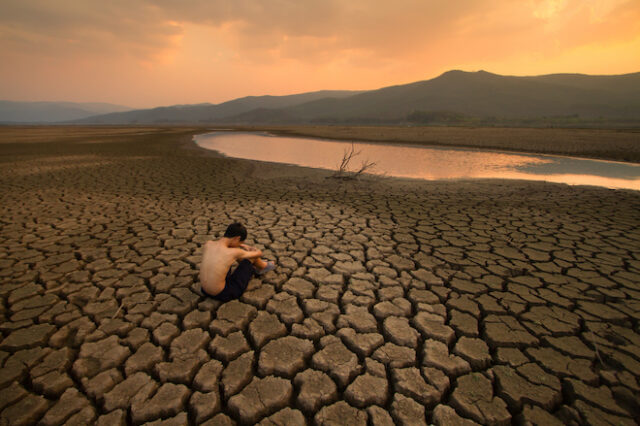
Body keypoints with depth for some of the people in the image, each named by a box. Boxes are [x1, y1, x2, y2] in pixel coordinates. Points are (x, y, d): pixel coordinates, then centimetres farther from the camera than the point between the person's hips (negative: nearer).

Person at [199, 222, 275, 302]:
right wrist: (252, 249, 22)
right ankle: (263, 266, 40)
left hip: (205, 291, 6)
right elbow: (259, 254, -2)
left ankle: (255, 267, 43)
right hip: (223, 294, -6)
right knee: (252, 256, 3)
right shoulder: (234, 252, -23)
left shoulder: (207, 244, -9)